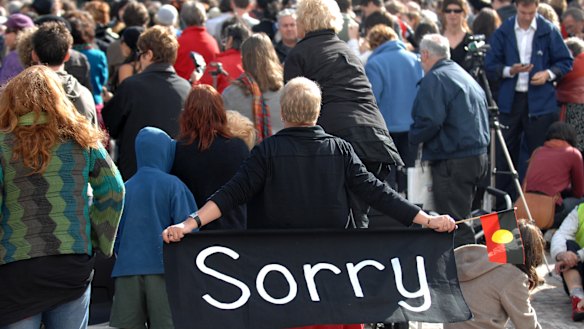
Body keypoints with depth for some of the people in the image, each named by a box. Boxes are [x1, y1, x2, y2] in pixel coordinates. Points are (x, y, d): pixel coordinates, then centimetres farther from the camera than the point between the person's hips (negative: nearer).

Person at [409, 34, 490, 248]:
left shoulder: (434, 79, -10)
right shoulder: (466, 76, 19)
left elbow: (430, 122, -21)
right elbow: (483, 119, 24)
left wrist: (413, 137, -2)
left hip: (453, 162, -10)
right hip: (479, 157, 10)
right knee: (462, 220, 17)